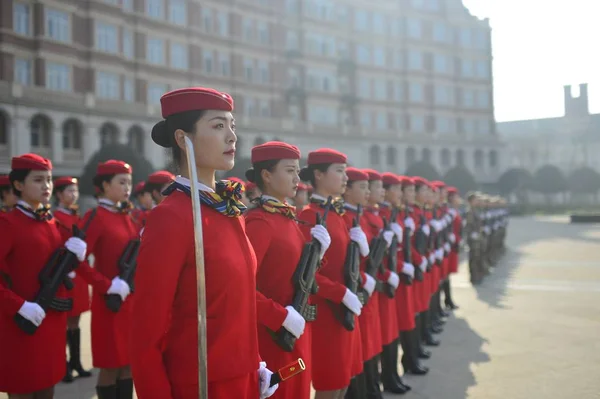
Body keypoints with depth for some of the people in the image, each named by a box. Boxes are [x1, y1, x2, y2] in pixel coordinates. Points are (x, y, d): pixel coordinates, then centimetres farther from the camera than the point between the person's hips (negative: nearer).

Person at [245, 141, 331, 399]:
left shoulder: (288, 217, 9)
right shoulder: (259, 222, -17)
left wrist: (317, 250, 0)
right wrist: (282, 316, -22)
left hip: (296, 331, 9)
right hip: (275, 335, -9)